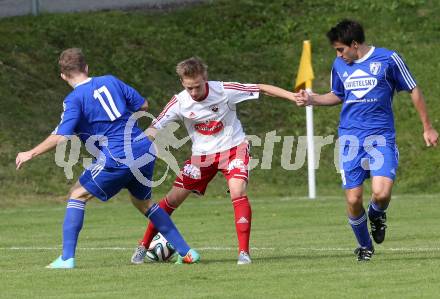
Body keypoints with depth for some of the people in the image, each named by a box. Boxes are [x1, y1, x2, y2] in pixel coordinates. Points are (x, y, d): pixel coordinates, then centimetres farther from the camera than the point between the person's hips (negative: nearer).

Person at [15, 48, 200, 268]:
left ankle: (67, 258, -2)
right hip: (145, 151, 6)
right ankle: (186, 252, 25)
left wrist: (30, 154, -4)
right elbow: (143, 105, 15)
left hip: (117, 159, -6)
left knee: (77, 195, 8)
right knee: (143, 202, 27)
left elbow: (61, 137, -14)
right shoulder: (110, 81, 12)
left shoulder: (74, 99, -5)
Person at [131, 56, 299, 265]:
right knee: (173, 198, 1)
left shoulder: (224, 91, -22)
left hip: (234, 148, -3)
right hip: (202, 155, 3)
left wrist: (294, 97, -19)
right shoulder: (179, 103, -16)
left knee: (238, 191, -27)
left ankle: (244, 252, -22)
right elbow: (154, 128, -12)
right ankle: (143, 246, 16)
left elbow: (262, 89, -15)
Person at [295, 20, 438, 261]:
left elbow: (413, 91, 6)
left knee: (381, 193, -22)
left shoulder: (388, 59, -3)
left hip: (381, 137, -3)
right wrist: (312, 99, 9)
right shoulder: (339, 65, 10)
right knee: (353, 200, -5)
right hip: (350, 139, 3)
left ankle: (377, 214, 15)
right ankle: (365, 247, 19)